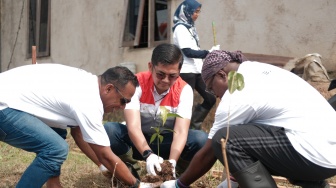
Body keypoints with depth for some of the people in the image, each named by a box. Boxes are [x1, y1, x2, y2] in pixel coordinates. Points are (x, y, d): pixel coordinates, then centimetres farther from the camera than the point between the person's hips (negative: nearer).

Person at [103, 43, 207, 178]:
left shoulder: (184, 90, -16)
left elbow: (180, 131, -26)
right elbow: (133, 126, -31)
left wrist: (172, 161, -44)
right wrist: (148, 155, -48)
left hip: (167, 142, 0)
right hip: (137, 140, 0)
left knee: (201, 139, -28)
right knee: (108, 130, -31)